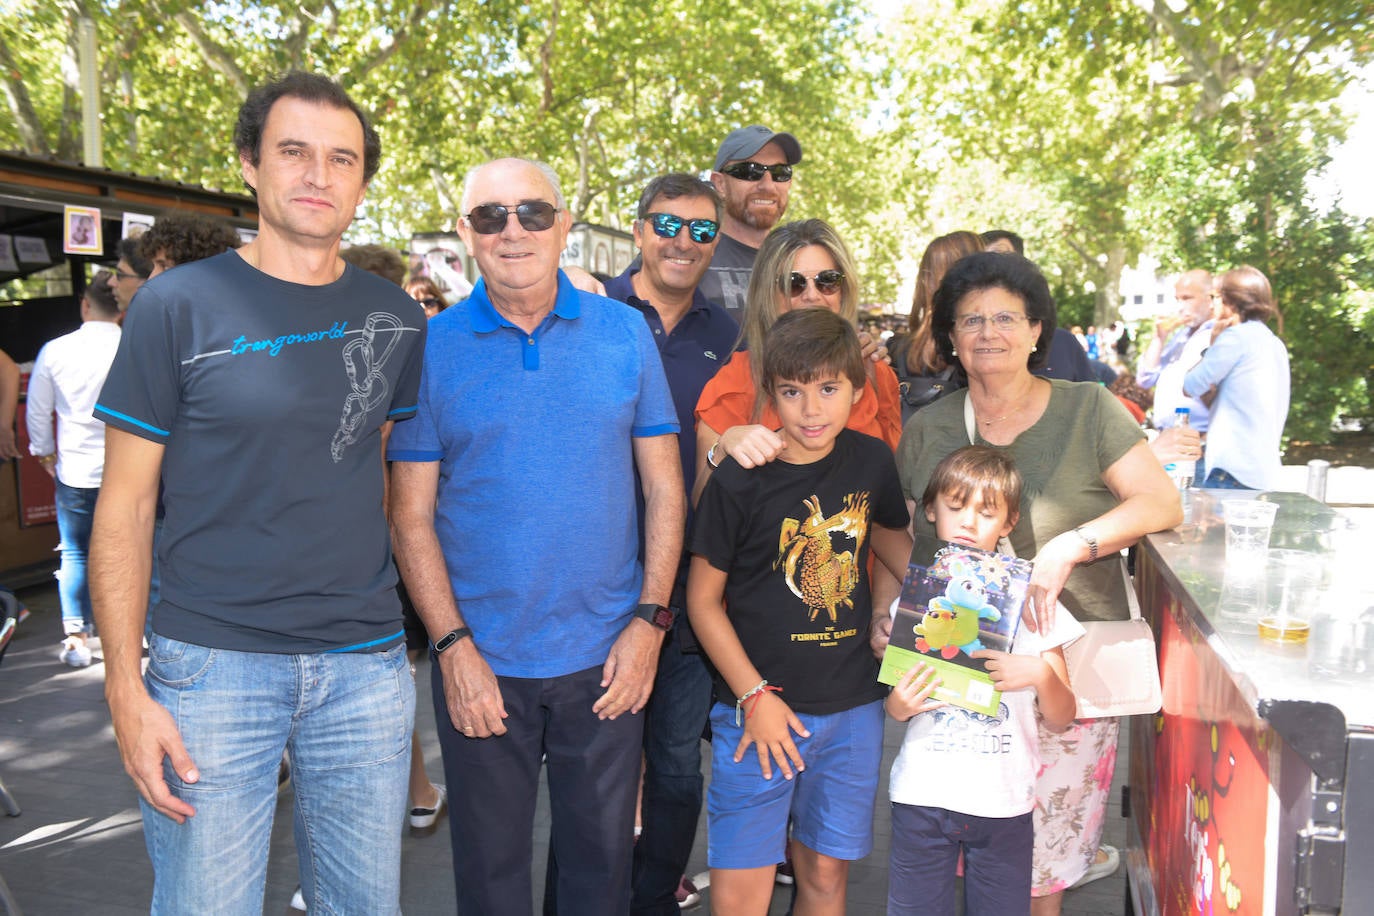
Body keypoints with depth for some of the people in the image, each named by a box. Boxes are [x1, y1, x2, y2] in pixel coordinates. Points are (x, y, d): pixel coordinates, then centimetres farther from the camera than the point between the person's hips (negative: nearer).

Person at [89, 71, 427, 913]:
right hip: (211, 662, -3)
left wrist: (420, 631, 6)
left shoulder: (395, 319, 5)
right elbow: (125, 507, -3)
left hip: (365, 662, 3)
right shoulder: (178, 306, -5)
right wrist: (126, 688, -8)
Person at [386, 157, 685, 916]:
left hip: (606, 655, 1)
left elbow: (664, 487, 2)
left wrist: (649, 621, -5)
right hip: (480, 660, 0)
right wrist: (452, 645, -10)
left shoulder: (624, 332, 0)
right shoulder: (432, 347, -3)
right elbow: (411, 515, -3)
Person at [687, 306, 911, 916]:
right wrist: (754, 696, -11)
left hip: (852, 707, 4)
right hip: (759, 707, -3)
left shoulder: (872, 461, 1)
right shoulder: (740, 481, -12)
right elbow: (703, 598, -6)